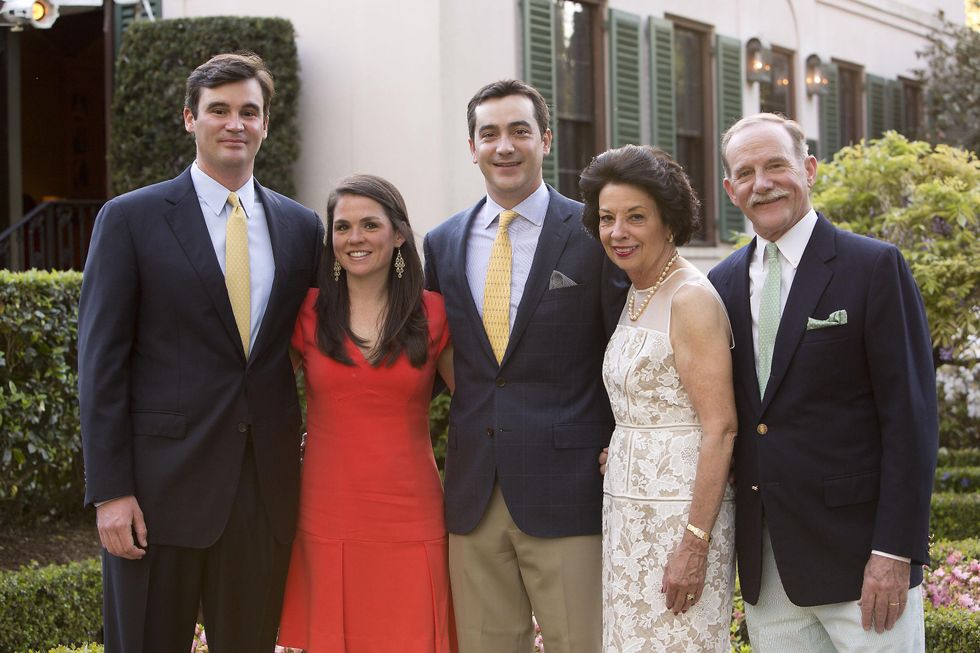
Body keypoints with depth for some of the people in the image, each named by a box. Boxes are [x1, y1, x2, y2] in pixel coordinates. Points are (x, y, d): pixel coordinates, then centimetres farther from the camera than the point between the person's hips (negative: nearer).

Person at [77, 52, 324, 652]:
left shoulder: (302, 227, 9)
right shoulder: (131, 219, -2)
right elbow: (102, 361, -5)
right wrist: (110, 491, -10)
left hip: (266, 487, 3)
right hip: (162, 487, -3)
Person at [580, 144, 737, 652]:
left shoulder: (692, 299, -14)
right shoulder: (634, 296, 13)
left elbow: (721, 429, -18)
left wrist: (694, 544, -22)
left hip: (681, 513, -8)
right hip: (628, 510, 8)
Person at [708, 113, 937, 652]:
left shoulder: (875, 267, -5)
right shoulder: (724, 283, 11)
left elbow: (910, 417, -9)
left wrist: (895, 552, -15)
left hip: (860, 560, -5)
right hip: (765, 568, 5)